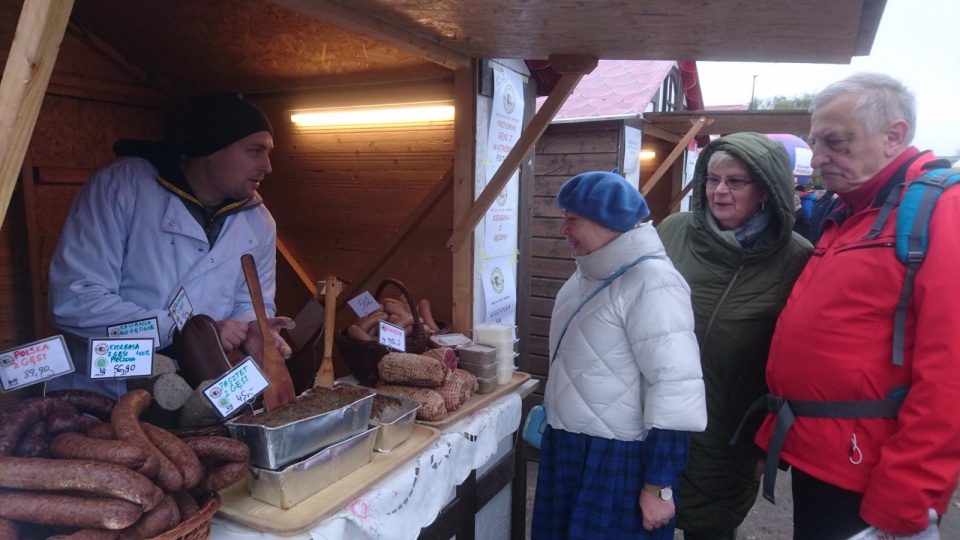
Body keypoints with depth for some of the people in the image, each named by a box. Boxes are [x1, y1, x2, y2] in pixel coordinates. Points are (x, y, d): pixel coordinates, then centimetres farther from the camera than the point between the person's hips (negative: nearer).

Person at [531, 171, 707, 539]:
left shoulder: (651, 283, -23)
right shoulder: (592, 272, 7)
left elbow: (675, 388, -24)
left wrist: (658, 485, -20)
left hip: (618, 460, -8)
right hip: (568, 446, 9)